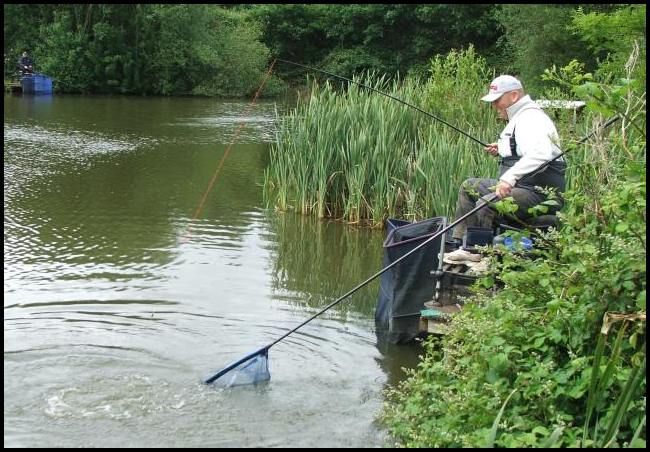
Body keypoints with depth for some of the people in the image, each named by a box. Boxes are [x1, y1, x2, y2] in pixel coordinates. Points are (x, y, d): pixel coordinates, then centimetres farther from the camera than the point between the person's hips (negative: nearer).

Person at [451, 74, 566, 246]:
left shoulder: (531, 118, -17)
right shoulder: (518, 118, 17)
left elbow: (540, 154, -35)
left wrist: (509, 178, -45)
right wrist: (502, 151, 15)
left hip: (540, 193, -11)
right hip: (522, 187, 11)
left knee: (485, 204, -31)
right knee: (469, 186, 17)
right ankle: (459, 242, 14)